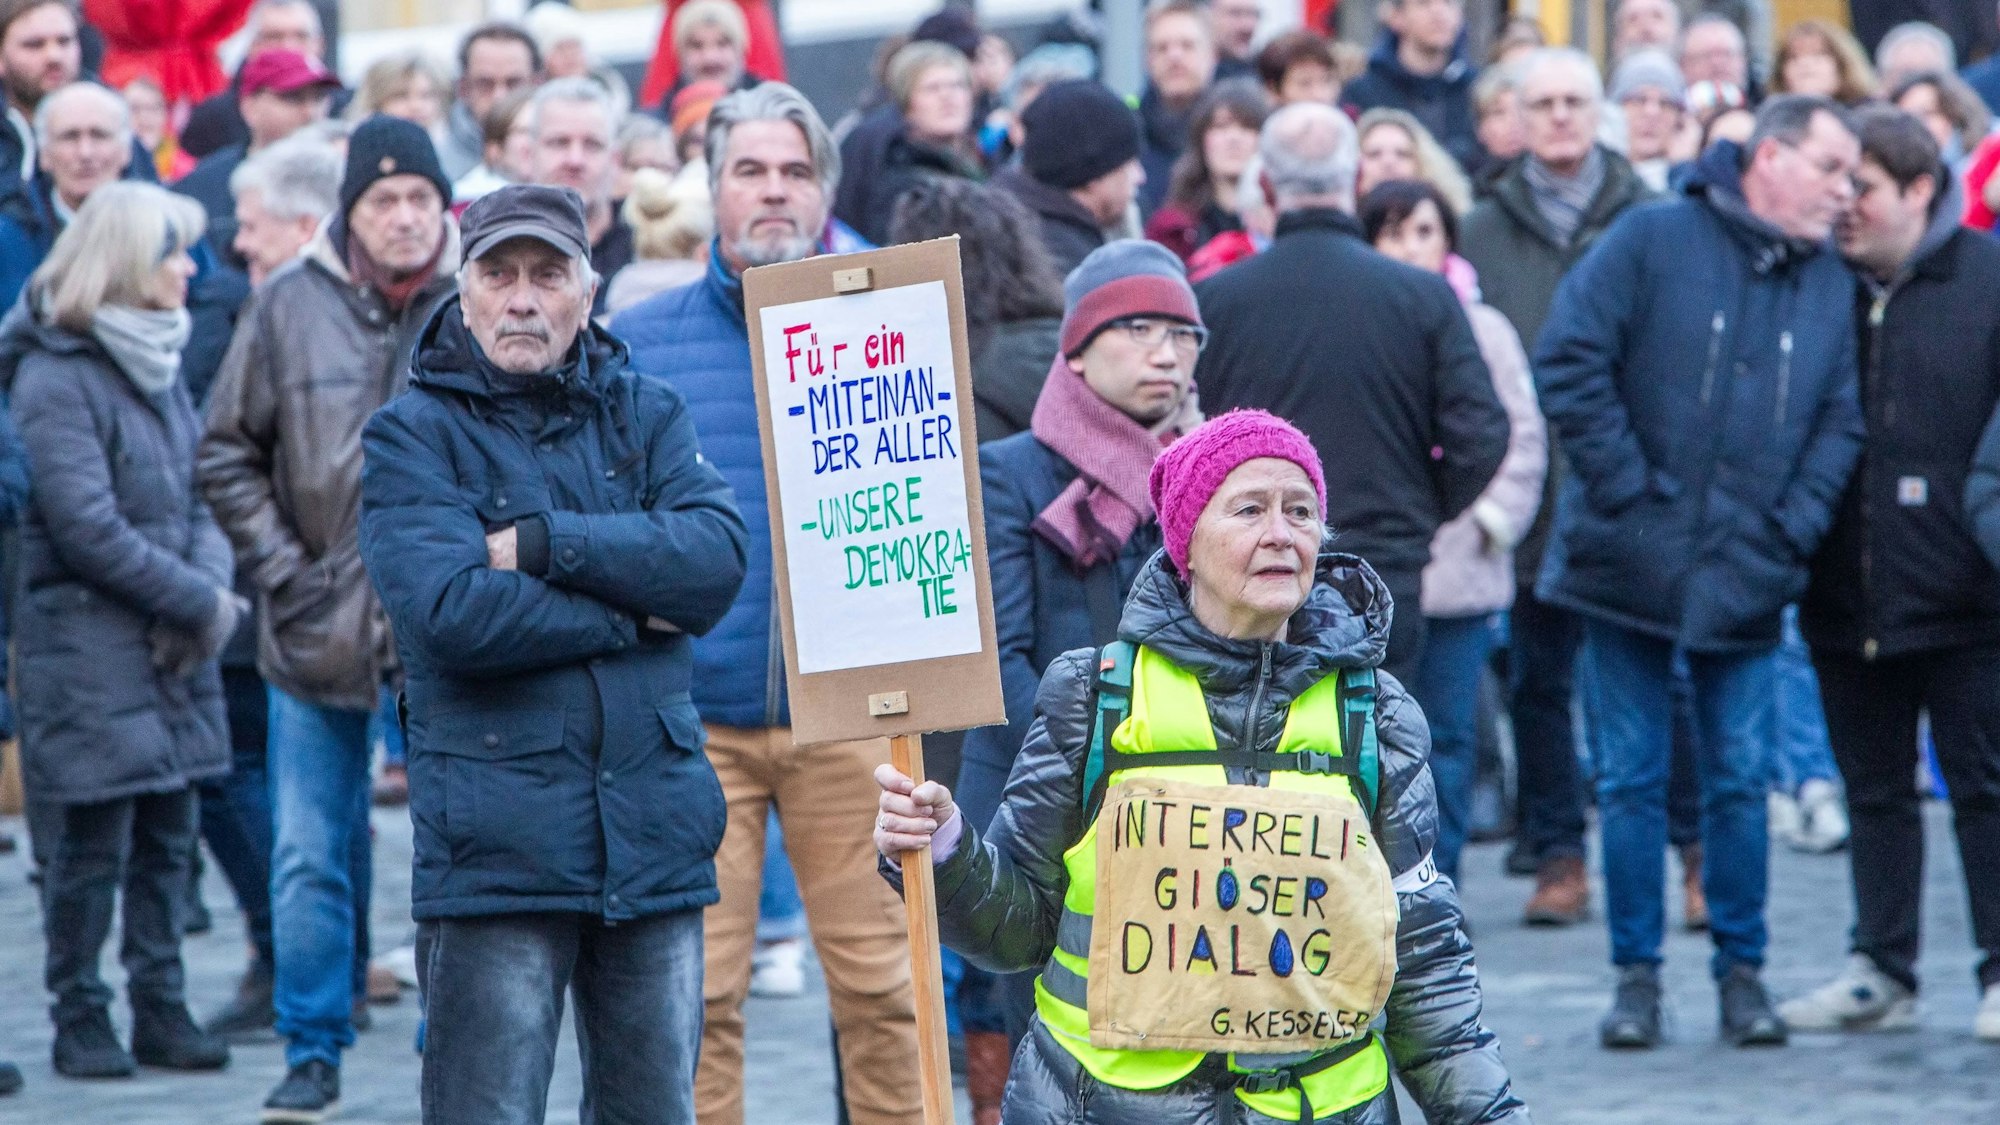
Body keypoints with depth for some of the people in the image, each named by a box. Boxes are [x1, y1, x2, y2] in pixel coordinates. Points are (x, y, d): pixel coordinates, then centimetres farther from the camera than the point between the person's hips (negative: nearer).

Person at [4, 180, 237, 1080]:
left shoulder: (157, 365, 14)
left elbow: (198, 495, 12)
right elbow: (89, 530, -17)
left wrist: (212, 584, -8)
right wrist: (200, 601, -13)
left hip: (173, 646, 7)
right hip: (89, 646, -7)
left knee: (167, 834, 10)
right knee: (95, 839, -3)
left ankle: (160, 1009, 17)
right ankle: (79, 1019, 7)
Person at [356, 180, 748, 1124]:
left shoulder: (645, 415, 12)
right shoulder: (412, 436, 0)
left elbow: (717, 556, -7)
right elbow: (457, 612, -15)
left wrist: (543, 544, -14)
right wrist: (630, 613, -7)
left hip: (653, 835, 4)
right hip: (494, 851, -4)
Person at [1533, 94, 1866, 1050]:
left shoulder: (1831, 286, 8)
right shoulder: (1650, 242, -5)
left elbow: (1840, 423, 8)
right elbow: (1569, 363, -10)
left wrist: (1793, 527, -5)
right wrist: (1627, 489, -13)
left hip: (1746, 578, 3)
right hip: (1631, 565, -3)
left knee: (1740, 781, 4)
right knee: (1630, 780, 3)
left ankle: (1741, 972, 14)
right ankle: (1636, 974, 10)